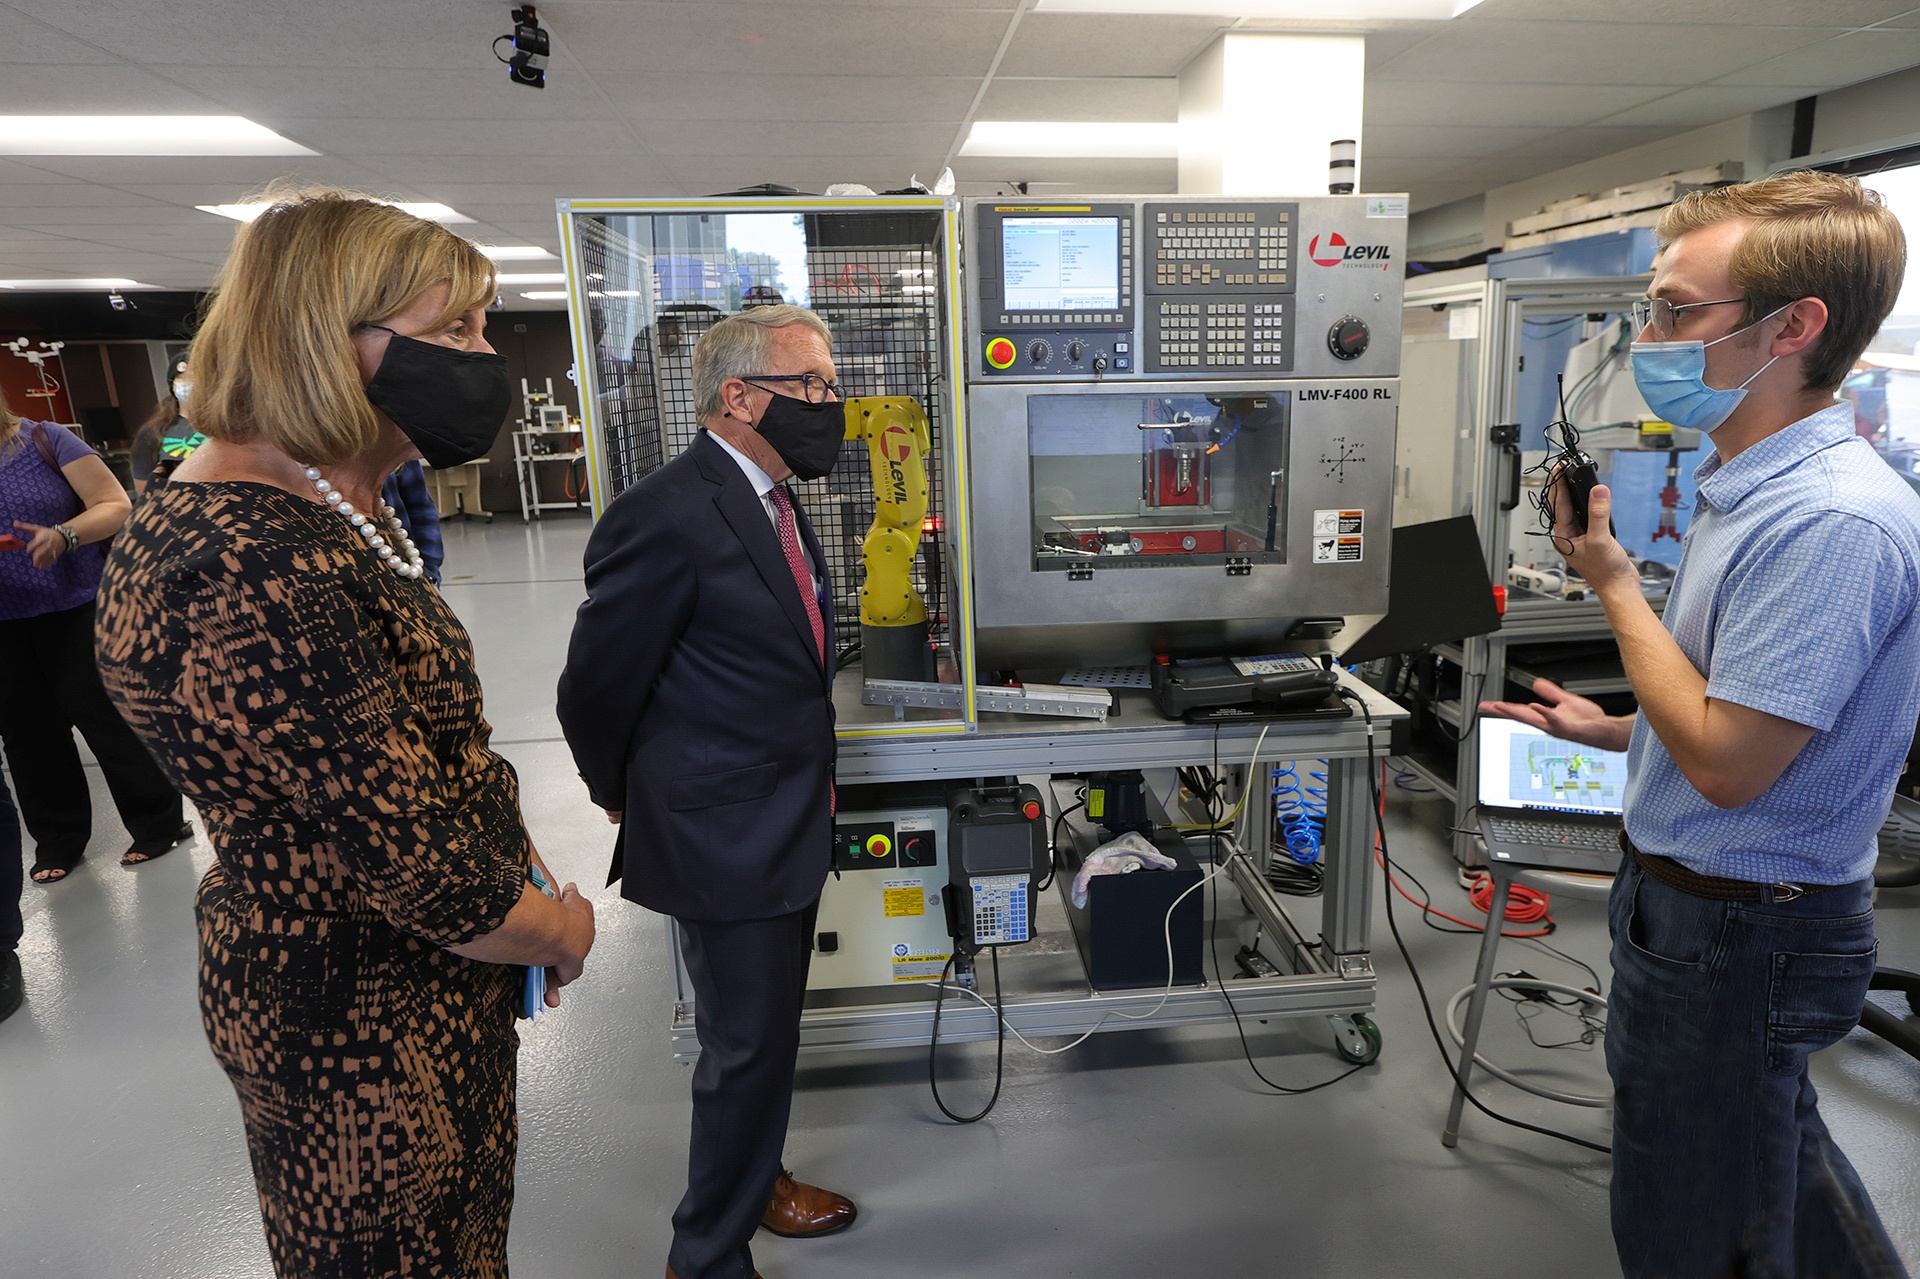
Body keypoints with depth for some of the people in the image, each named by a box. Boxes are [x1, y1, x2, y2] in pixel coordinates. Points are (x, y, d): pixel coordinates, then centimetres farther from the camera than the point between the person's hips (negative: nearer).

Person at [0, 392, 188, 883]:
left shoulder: (45, 440, -5)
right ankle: (57, 840, 24)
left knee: (101, 713, -1)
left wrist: (62, 536, -27)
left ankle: (159, 823, 11)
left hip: (74, 610, -4)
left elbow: (116, 507, -9)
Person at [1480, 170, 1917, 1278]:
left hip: (1738, 929, -9)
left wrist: (1616, 585, -19)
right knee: (1770, 1139, 31)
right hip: (1732, 907, 9)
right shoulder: (1755, 484, 5)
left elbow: (1727, 763, -27)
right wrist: (1616, 730, 15)